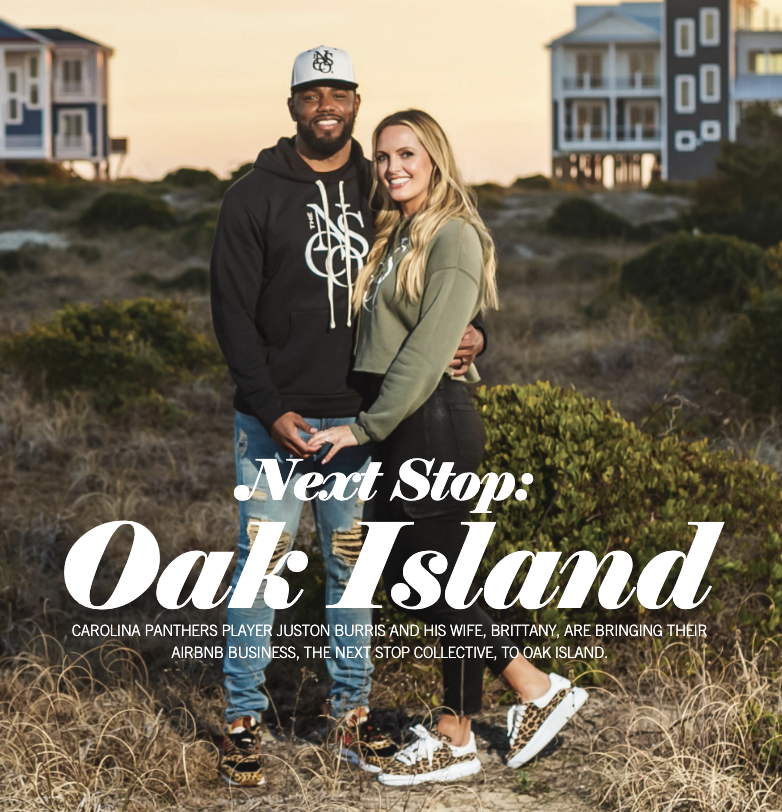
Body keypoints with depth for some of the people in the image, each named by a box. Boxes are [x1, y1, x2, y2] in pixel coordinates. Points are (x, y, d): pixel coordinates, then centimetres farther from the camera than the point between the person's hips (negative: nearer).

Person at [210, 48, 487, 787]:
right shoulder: (255, 197, -2)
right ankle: (243, 720, 8)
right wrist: (271, 411, -14)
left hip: (358, 420, 3)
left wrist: (469, 334, -10)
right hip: (274, 420, -3)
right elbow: (233, 312, -6)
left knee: (352, 567, 10)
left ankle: (352, 712, 21)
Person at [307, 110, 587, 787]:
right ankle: (535, 688, 20)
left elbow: (427, 352, -17)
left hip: (435, 425, -10)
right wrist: (368, 424, 8)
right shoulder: (395, 236, 17)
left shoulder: (453, 236, -11)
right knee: (403, 578, 11)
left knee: (437, 579, 0)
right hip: (397, 430, 10)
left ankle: (457, 738, 14)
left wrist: (366, 426, -17)